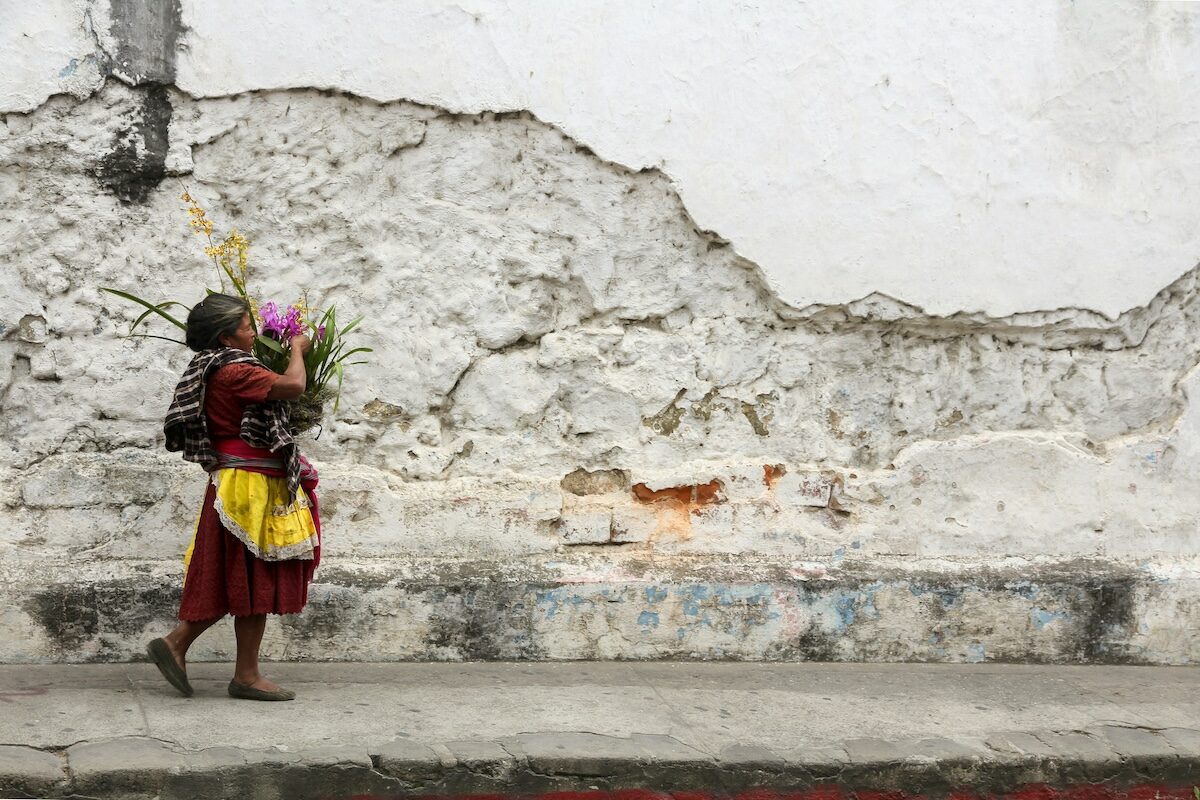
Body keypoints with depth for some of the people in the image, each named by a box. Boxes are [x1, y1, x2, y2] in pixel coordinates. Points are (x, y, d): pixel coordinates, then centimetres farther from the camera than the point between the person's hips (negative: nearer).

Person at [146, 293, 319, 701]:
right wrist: (297, 350, -6)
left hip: (235, 483, 10)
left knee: (232, 581, 15)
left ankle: (175, 644, 17)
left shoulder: (211, 372, 15)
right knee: (254, 579, -3)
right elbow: (292, 385, -24)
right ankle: (247, 675, 4)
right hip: (251, 486, -10)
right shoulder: (232, 370, -17)